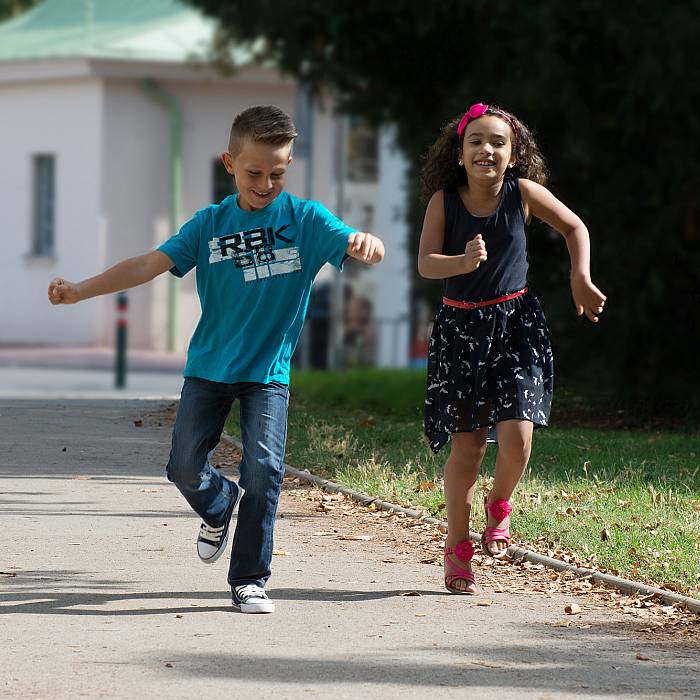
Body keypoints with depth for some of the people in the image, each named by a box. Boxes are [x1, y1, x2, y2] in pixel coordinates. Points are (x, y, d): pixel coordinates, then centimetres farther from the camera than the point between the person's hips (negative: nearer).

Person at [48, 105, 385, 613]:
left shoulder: (306, 219, -6)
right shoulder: (211, 224, -1)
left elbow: (361, 249, -20)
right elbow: (152, 264, -6)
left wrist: (367, 242, -46)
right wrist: (80, 291, -15)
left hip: (269, 370, -2)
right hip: (210, 366, 2)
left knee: (264, 467, -15)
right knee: (186, 467, -1)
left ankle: (250, 580, -1)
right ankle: (220, 509, 35)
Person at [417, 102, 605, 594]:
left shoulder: (524, 193, -5)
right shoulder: (444, 200, -7)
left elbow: (575, 227, 10)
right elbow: (426, 263, -14)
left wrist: (581, 279, 1)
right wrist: (463, 262, -32)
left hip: (515, 323, 0)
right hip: (461, 327, 0)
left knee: (517, 438, -14)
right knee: (467, 446, 1)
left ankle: (499, 506, 18)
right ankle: (458, 546, 18)